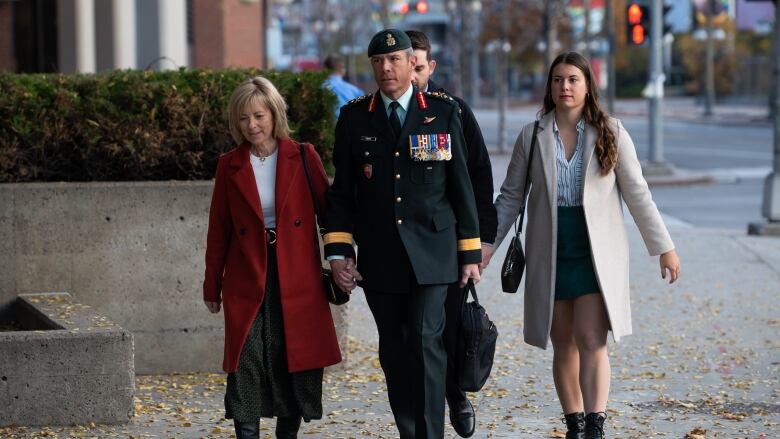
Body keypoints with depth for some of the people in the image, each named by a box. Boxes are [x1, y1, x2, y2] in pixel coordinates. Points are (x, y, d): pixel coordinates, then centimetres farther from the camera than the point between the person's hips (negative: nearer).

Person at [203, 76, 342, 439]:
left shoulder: (303, 158, 2)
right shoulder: (230, 166, 5)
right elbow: (219, 229, 9)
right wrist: (212, 286, 10)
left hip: (297, 280, 0)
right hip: (247, 282, 0)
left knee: (295, 363, 2)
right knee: (247, 362, -8)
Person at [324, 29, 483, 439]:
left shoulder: (443, 112, 3)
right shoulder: (354, 118, 6)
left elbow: (460, 186, 4)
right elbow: (341, 192, 7)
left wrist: (470, 252, 2)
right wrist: (338, 251, -2)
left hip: (430, 252, -2)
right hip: (379, 258, 2)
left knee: (425, 342, -12)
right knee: (394, 352, 7)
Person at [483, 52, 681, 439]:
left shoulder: (610, 133, 0)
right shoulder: (532, 136, 3)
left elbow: (637, 194, 2)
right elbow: (510, 197, 8)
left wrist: (663, 247, 1)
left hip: (597, 253, -2)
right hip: (550, 255, 2)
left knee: (591, 341, -13)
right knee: (563, 346, 7)